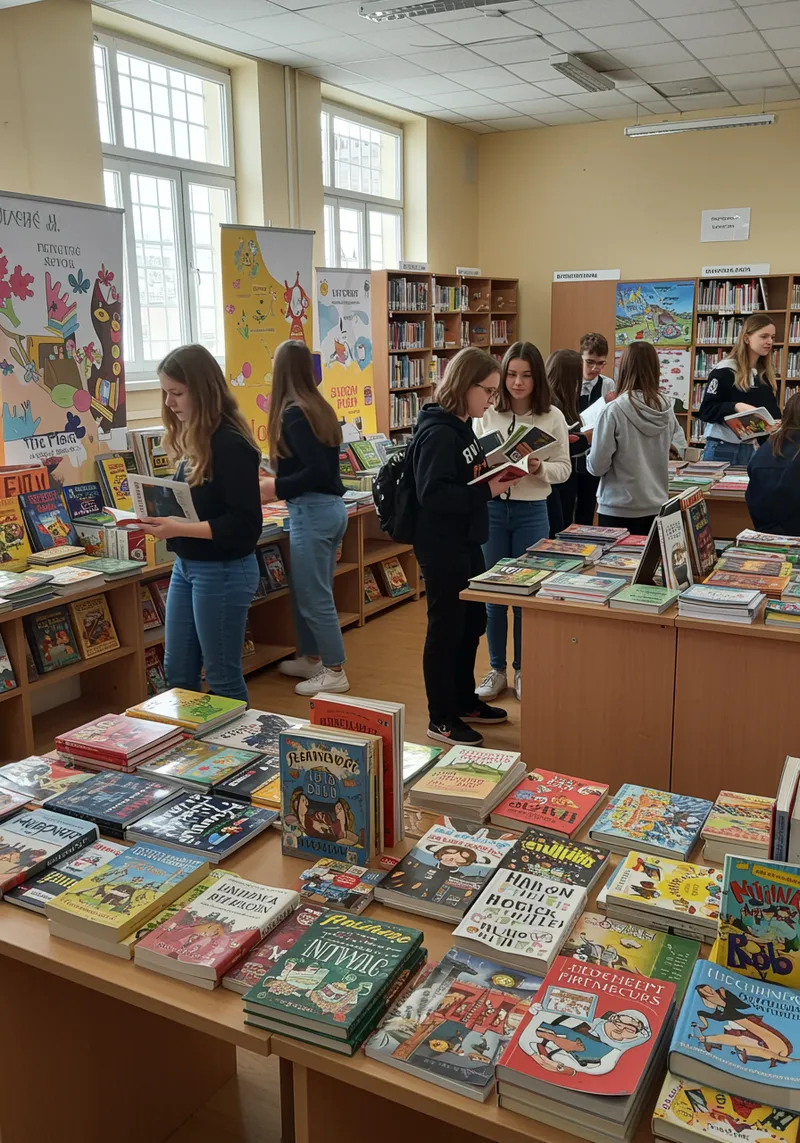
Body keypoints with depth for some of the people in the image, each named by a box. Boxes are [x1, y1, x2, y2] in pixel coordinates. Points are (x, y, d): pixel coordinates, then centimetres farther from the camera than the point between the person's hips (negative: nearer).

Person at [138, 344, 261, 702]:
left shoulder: (230, 444, -18)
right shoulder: (192, 440, 6)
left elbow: (244, 524, -21)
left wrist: (179, 529, -26)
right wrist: (162, 517, -2)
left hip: (223, 572, -9)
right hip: (186, 567, 9)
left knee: (222, 677, 6)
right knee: (177, 673, 17)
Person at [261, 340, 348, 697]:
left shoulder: (293, 413, -15)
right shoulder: (320, 407, 11)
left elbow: (317, 472, -22)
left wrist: (275, 487, -14)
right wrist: (279, 480, 26)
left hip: (313, 511, -9)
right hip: (332, 507, 9)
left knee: (314, 596, 1)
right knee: (305, 591, 19)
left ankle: (335, 672, 10)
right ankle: (311, 659, 30)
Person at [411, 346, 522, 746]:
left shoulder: (461, 427, 10)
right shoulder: (438, 434, -20)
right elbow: (433, 494, -27)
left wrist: (494, 476, 2)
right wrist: (487, 491, -26)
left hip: (466, 544, 10)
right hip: (442, 548, -10)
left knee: (472, 622, 19)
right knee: (446, 629, 1)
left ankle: (465, 701, 35)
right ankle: (441, 718, 15)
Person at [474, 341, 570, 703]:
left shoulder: (552, 417, -3)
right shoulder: (486, 413, -1)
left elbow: (563, 469, -1)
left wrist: (539, 469, -20)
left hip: (532, 512, -1)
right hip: (491, 509, 1)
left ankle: (522, 670, 25)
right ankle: (496, 670, 23)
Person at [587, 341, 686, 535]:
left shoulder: (614, 411, -16)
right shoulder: (666, 408, -3)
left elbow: (597, 467, -14)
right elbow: (681, 450, 10)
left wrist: (591, 449, 6)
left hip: (619, 510, -4)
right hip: (656, 507, 4)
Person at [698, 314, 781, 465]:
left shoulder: (767, 373, 13)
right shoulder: (724, 371, -7)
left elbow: (772, 408, 16)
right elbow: (706, 411, -11)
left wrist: (778, 423, -6)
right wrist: (736, 407, -26)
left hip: (755, 448, 6)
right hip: (723, 449, -6)